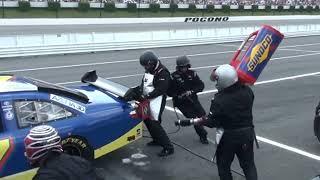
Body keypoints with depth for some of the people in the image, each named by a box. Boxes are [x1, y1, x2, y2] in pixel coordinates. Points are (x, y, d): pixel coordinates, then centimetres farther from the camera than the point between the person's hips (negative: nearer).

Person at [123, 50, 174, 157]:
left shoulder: (162, 72, -18)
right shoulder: (148, 70, 11)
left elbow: (160, 90, -24)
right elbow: (144, 84, 16)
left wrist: (146, 96, -26)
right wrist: (138, 91, -4)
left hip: (157, 101, -9)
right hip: (148, 100, 9)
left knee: (154, 123, -12)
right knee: (147, 120, 17)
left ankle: (168, 147, -4)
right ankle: (157, 140, 38)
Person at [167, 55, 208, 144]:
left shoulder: (192, 73, -2)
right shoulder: (174, 76, -11)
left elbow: (201, 85, -1)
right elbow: (169, 91, -7)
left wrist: (192, 91, -17)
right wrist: (178, 96, -22)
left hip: (193, 99, 3)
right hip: (181, 102, -3)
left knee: (202, 115, -2)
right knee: (193, 118, -10)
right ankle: (203, 135, 10)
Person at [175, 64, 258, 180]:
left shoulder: (220, 100, -24)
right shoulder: (247, 91, -9)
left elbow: (211, 121, -21)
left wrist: (190, 122, -14)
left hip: (229, 136, -4)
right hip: (247, 133, 4)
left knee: (223, 165, 17)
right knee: (248, 164, 16)